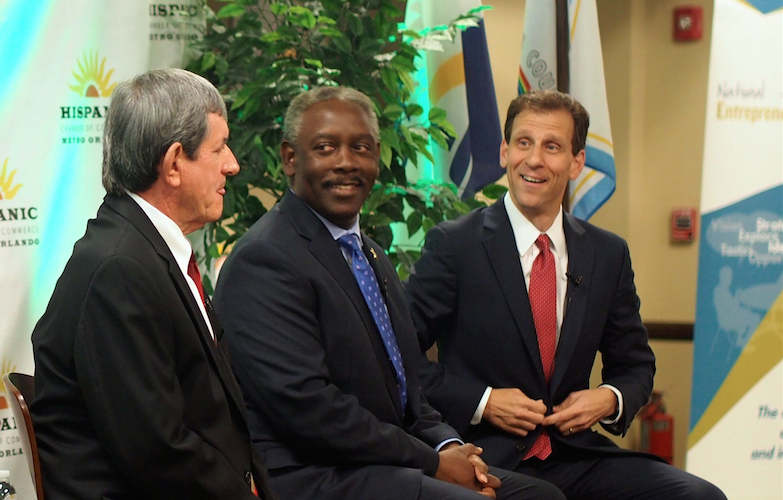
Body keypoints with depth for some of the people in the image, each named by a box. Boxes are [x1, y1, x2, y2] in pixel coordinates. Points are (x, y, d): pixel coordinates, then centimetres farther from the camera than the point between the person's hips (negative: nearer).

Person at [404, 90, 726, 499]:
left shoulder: (609, 255, 11)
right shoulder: (453, 245, -2)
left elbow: (635, 364, 20)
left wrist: (611, 400, -2)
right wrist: (482, 402, -13)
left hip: (575, 454, 5)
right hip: (485, 461, -5)